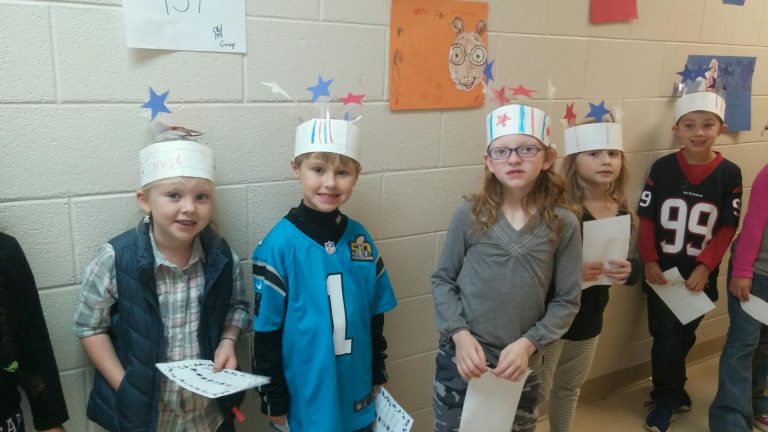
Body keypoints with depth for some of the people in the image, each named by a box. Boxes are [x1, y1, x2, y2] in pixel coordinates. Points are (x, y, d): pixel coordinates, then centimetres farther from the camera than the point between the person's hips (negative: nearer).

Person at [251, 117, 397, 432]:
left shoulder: (359, 237, -3)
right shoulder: (280, 244, -17)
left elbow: (374, 313, 5)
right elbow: (266, 329, -11)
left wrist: (377, 373, 10)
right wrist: (274, 398, -7)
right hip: (303, 397, -4)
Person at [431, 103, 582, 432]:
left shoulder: (563, 225, -7)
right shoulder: (470, 215, -9)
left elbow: (567, 300, -3)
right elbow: (442, 280, -2)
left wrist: (528, 344, -13)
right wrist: (460, 334, -13)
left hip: (522, 363, 1)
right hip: (462, 357, -1)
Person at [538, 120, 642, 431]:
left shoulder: (620, 211, -2)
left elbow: (632, 266, 7)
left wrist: (629, 270, -14)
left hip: (590, 318, 7)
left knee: (570, 388, 27)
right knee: (535, 393, 8)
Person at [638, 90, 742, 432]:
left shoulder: (730, 174, -6)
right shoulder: (662, 167, -7)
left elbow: (727, 228, -4)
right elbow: (646, 219, -5)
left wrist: (705, 266, -12)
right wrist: (649, 261, -11)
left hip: (700, 273, 1)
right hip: (662, 270, -1)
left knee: (684, 335, 16)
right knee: (665, 335, 6)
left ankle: (668, 392, 36)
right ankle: (668, 397, 24)